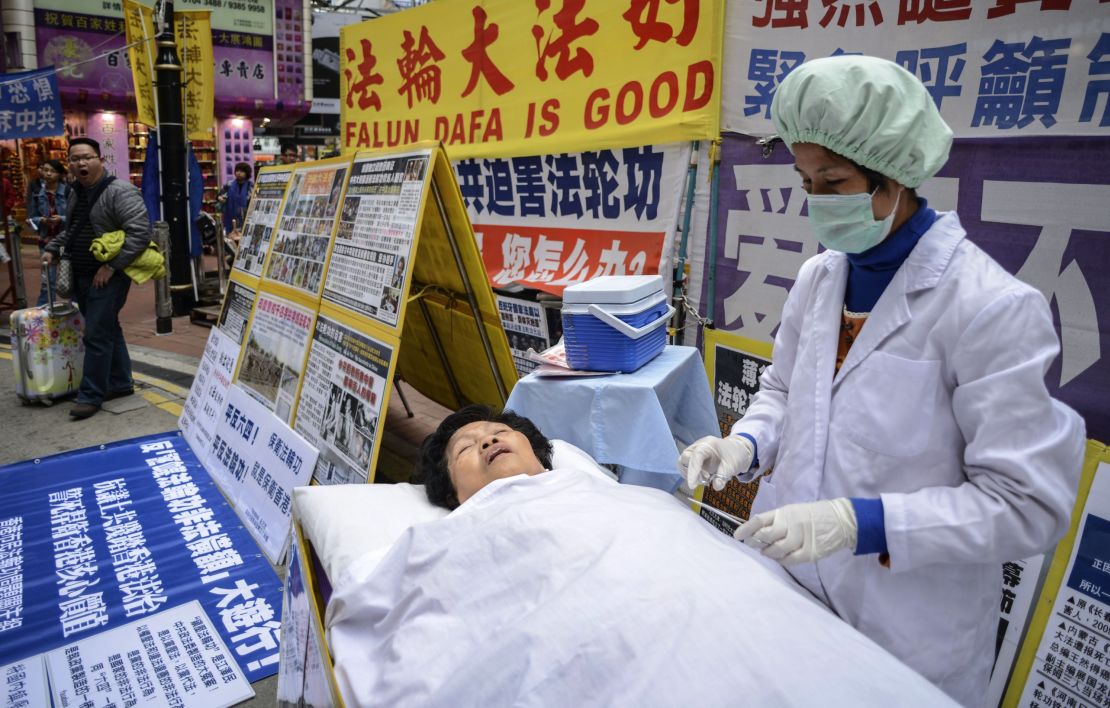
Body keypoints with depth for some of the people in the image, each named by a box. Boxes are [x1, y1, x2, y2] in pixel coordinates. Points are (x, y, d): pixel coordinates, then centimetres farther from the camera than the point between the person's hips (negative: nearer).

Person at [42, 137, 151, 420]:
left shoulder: (119, 191, -15)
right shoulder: (76, 193, 13)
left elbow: (140, 233, -23)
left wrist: (111, 266, -23)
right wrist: (52, 249, 10)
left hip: (107, 277, -8)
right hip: (81, 276, 8)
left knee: (97, 335, -5)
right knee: (108, 330, 15)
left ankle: (91, 395, 4)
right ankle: (121, 383, 26)